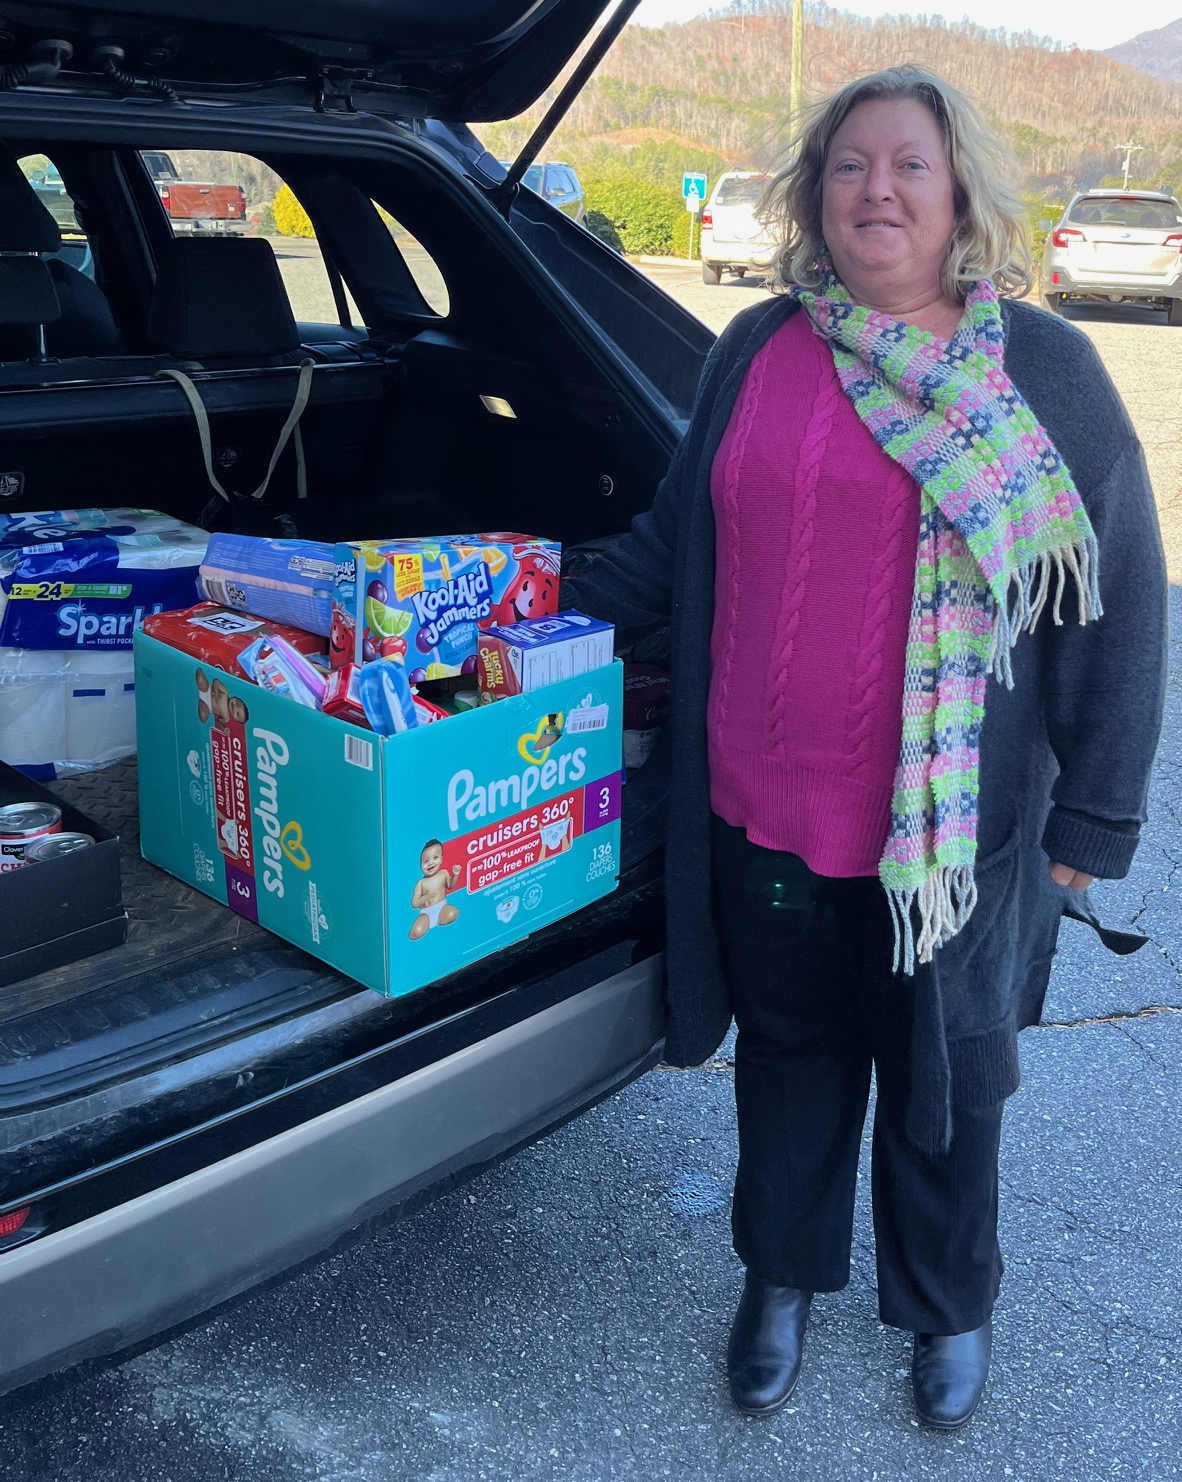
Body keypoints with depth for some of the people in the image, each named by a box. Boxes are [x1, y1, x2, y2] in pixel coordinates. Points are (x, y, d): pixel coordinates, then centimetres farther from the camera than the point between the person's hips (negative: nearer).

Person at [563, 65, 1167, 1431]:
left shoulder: (1042, 371, -4)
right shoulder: (756, 352, 3)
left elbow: (1118, 602, -2)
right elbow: (675, 541, 14)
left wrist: (1092, 824, -4)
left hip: (953, 826, -1)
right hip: (763, 808, 2)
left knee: (944, 1073, 17)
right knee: (790, 1050, 19)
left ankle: (948, 1305, 44)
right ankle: (784, 1273, 45)